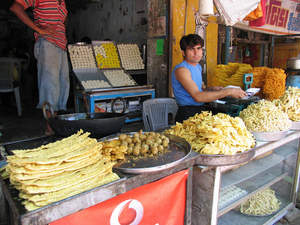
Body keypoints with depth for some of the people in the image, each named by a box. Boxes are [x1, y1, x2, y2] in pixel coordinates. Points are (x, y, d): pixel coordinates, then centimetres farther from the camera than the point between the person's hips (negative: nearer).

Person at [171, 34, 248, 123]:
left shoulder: (198, 67, 16)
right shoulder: (181, 70, -14)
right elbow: (198, 97, -24)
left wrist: (211, 89, 8)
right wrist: (228, 92, -21)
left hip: (201, 110, 8)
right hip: (188, 115, -8)